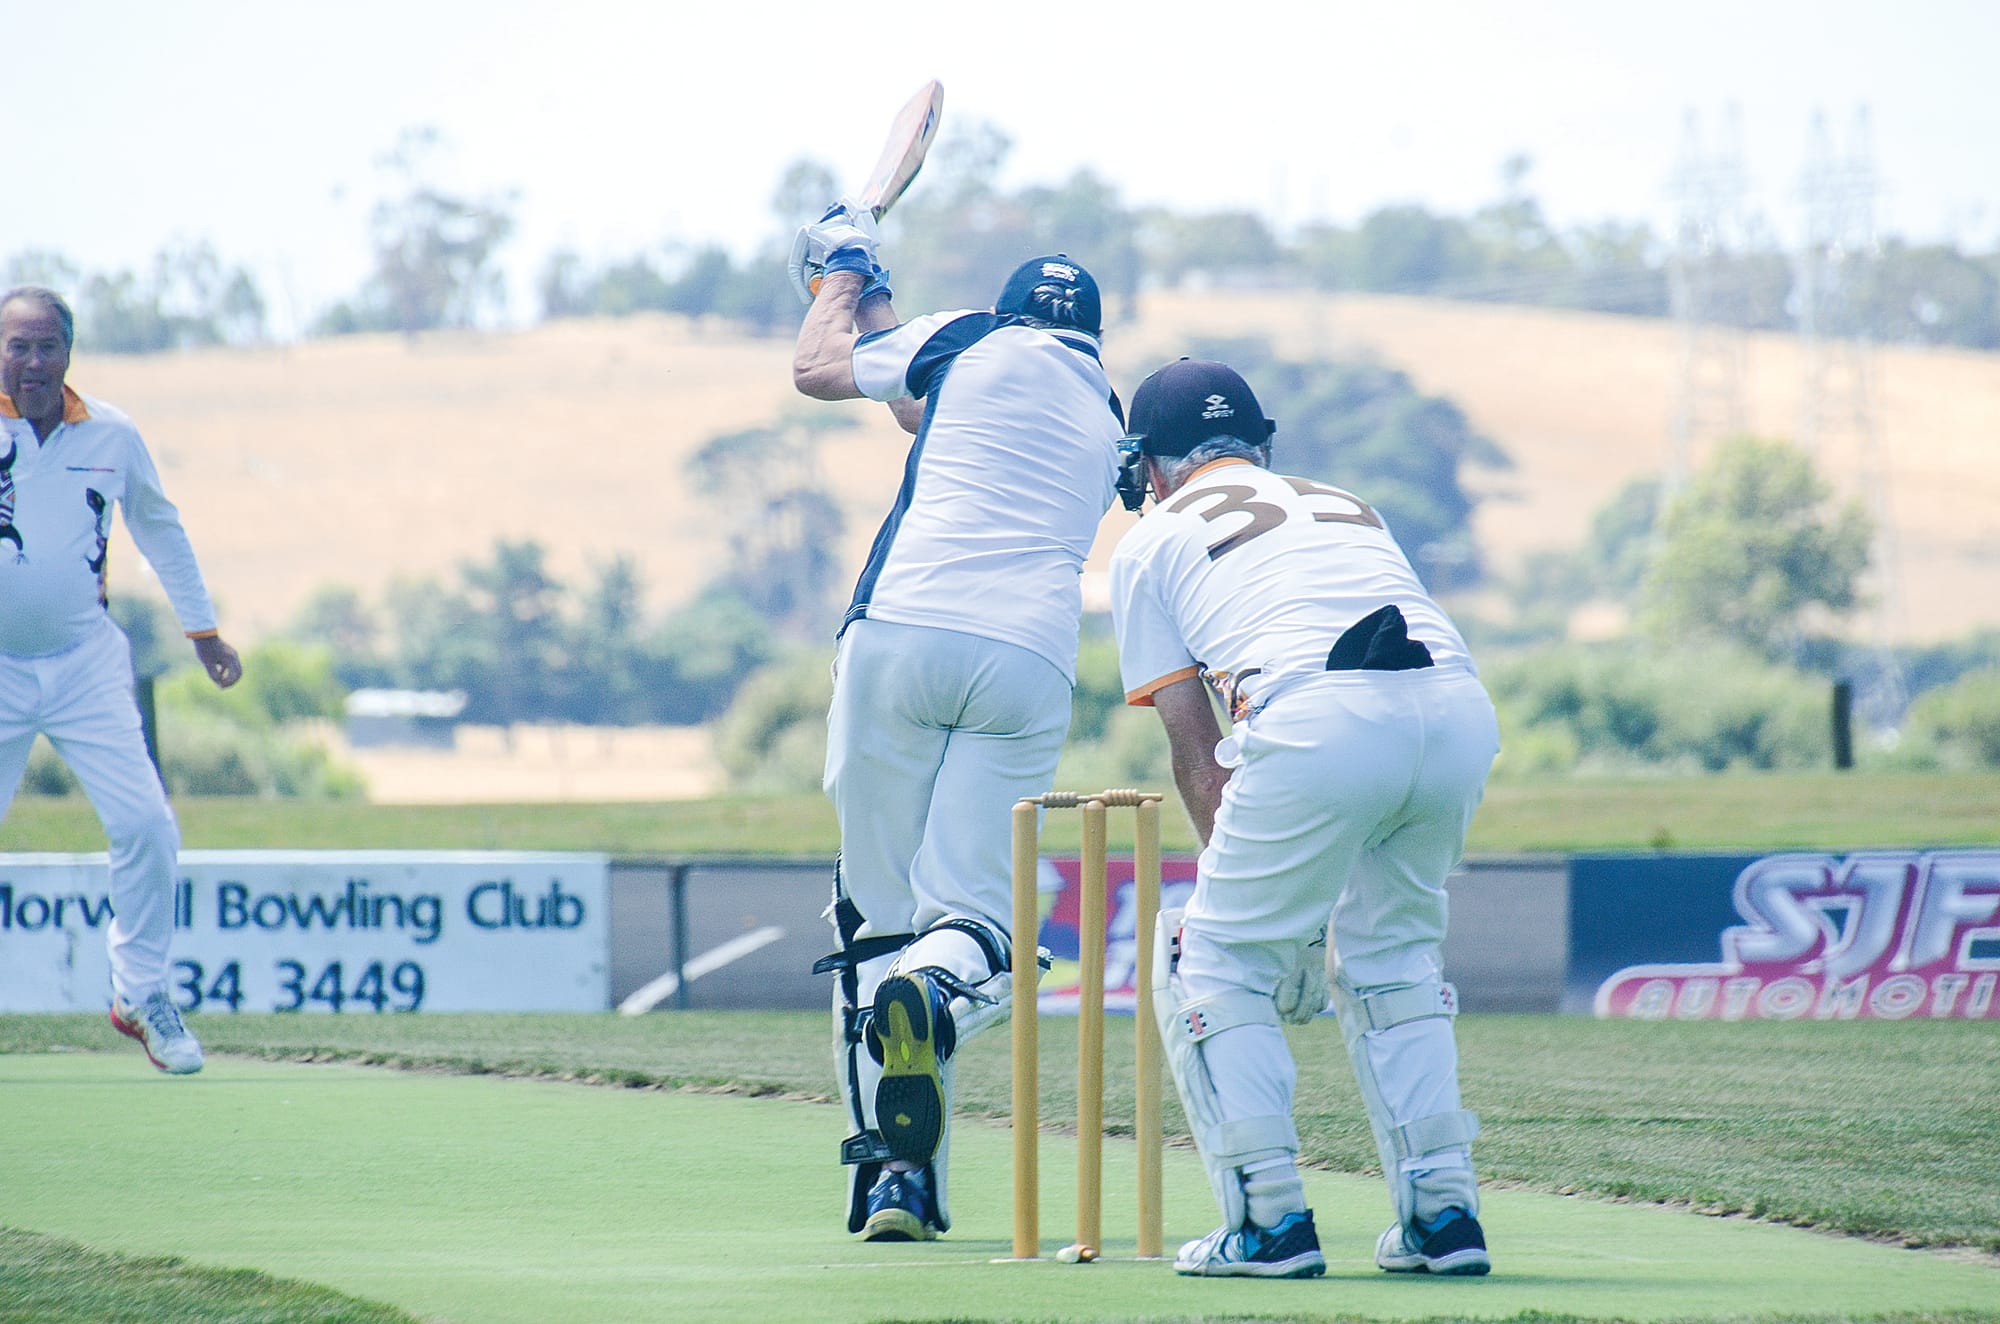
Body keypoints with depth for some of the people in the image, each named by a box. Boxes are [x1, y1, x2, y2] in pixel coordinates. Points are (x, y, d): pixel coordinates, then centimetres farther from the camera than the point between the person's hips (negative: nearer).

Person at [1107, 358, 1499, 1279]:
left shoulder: (1153, 538, 23)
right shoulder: (1346, 506, 37)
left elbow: (1192, 745, 17)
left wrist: (1229, 868, 22)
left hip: (1322, 718, -5)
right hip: (1462, 707, 5)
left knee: (1213, 962, 11)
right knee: (1390, 956, 24)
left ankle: (1271, 1220, 3)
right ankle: (1443, 1212, 16)